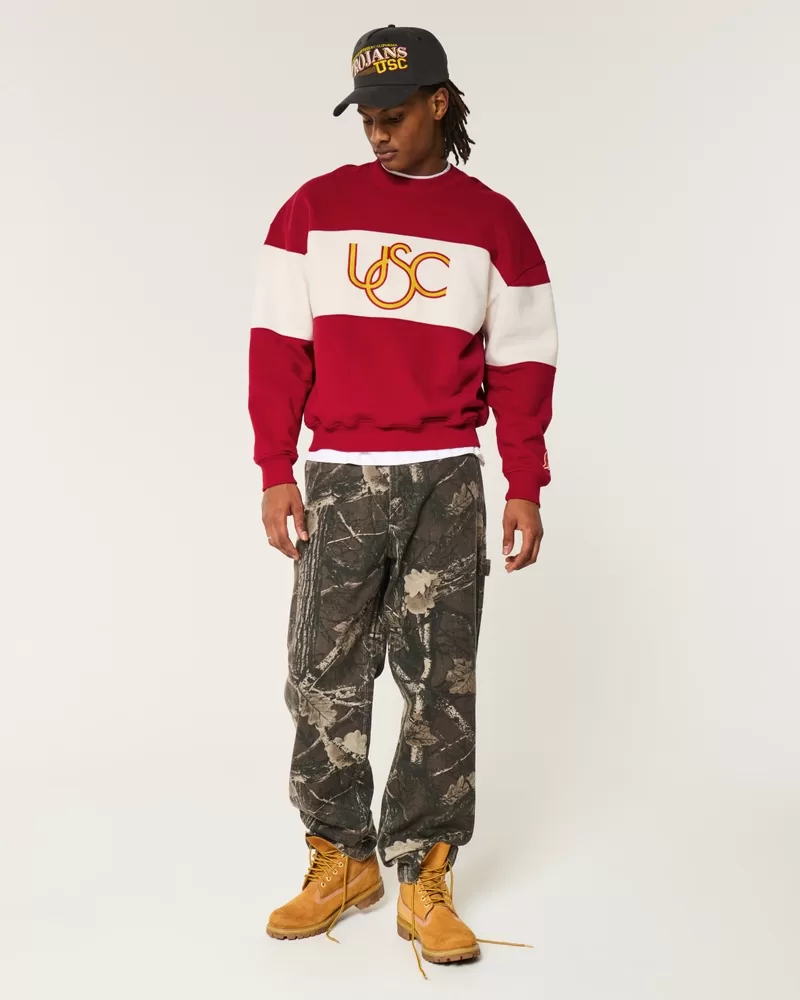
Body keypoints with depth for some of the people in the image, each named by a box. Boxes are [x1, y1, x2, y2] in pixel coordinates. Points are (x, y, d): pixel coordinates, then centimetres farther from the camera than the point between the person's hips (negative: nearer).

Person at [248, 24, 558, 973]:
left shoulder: (491, 220, 6)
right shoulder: (316, 209, 7)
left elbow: (522, 362, 6)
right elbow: (278, 345, 4)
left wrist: (525, 488, 2)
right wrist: (276, 474, -1)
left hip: (447, 484, 0)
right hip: (339, 478, 1)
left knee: (441, 683, 3)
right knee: (325, 679, 3)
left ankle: (425, 877, 15)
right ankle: (341, 859, 20)